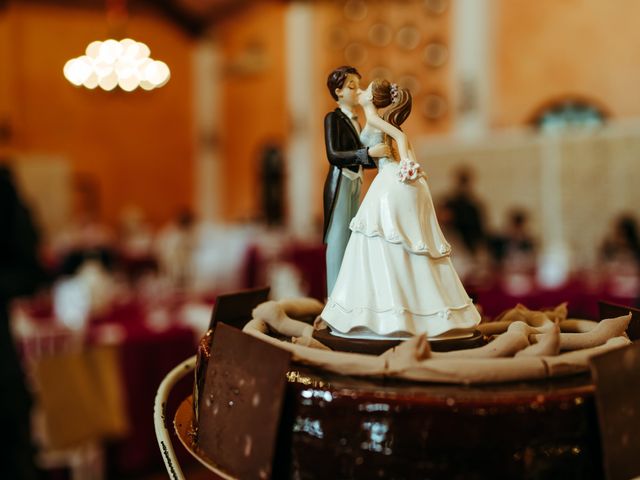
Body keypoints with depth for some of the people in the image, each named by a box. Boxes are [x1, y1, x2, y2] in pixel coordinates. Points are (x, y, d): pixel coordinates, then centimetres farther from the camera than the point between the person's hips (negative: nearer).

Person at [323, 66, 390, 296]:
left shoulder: (355, 120, 15)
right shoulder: (333, 118, -7)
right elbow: (333, 155, -20)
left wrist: (379, 155, 7)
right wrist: (368, 152, -28)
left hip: (356, 183, 7)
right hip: (340, 182, -7)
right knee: (338, 239, -4)